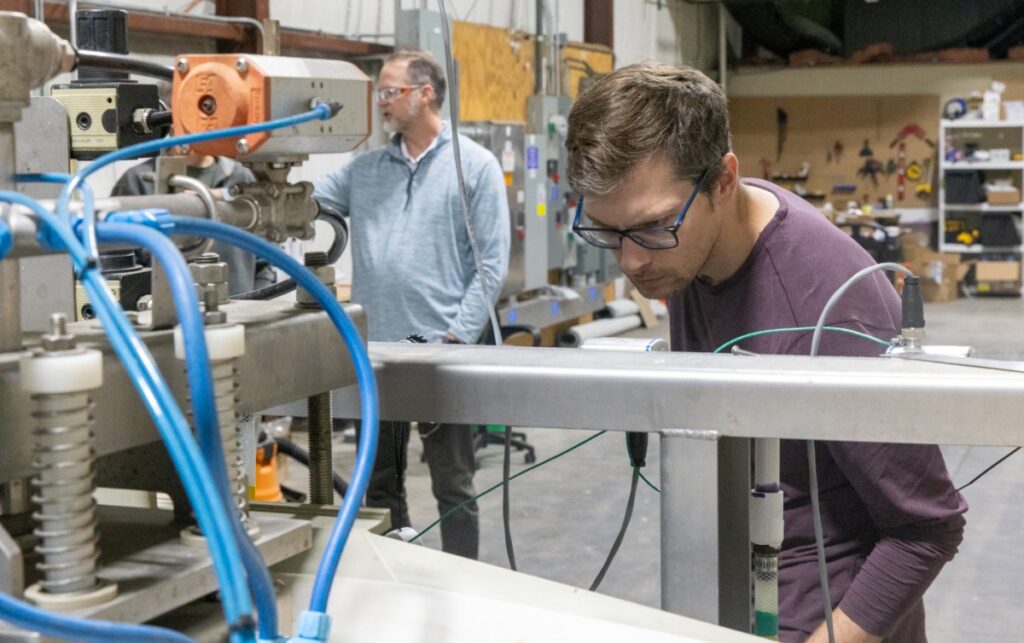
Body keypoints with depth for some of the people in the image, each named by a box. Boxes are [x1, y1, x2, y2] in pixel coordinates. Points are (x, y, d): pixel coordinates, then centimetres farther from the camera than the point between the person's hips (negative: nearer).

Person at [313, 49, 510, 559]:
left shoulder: (475, 166, -2)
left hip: (441, 351, -5)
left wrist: (457, 335, -14)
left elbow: (491, 264, -7)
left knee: (452, 486, 3)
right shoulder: (365, 169, 11)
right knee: (380, 482, 14)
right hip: (375, 349, 5)